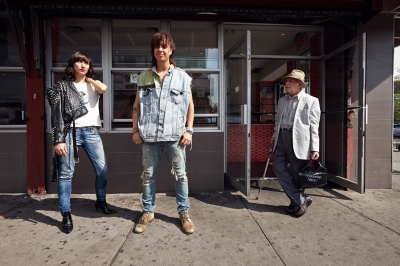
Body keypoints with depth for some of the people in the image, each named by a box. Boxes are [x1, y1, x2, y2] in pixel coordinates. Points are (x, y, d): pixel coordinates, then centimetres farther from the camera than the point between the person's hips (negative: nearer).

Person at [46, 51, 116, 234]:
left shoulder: (92, 85, 16)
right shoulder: (63, 86, 7)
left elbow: (104, 89, -10)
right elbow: (57, 114, -1)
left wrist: (88, 78, 8)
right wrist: (58, 140, -10)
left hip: (91, 132, 3)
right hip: (71, 132, -2)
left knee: (102, 169, 5)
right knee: (66, 174, 0)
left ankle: (101, 202, 26)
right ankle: (66, 214, 11)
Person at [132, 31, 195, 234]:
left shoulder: (182, 77, 5)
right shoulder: (144, 77, 9)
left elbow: (190, 105, 6)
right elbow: (137, 106, 11)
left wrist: (189, 130, -1)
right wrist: (135, 130, 4)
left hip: (174, 136, -1)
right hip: (149, 136, 2)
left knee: (180, 175, 5)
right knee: (148, 175, 10)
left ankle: (184, 213, 20)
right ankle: (148, 212, 26)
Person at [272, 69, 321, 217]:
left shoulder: (311, 101, 0)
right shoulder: (282, 100, 17)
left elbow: (314, 126, -4)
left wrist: (315, 148, -9)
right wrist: (275, 135, 12)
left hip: (298, 140, -5)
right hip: (282, 137, 6)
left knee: (297, 173, 2)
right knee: (278, 168, -3)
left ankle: (296, 202, 23)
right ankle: (301, 200, 8)